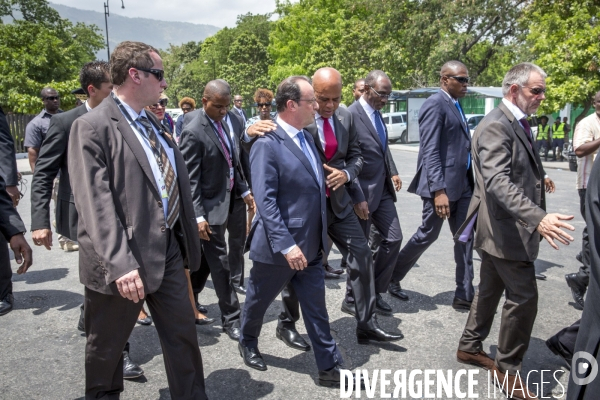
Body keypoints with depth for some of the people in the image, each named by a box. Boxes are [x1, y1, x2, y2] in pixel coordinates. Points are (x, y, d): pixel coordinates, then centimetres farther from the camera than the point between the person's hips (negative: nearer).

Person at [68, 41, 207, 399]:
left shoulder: (154, 124, 12)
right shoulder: (92, 127, -13)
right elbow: (96, 204, -20)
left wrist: (188, 241, 13)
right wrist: (120, 265, -27)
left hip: (169, 250, 7)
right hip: (123, 261, -6)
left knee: (184, 335, 13)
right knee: (107, 345, 16)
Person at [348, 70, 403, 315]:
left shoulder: (377, 113, 9)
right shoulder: (351, 115, -17)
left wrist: (391, 174, 9)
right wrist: (357, 198, -20)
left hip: (383, 190, 8)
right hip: (363, 193, -8)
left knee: (394, 239, 7)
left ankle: (375, 292, 22)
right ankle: (354, 296, 26)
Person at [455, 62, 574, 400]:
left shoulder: (517, 123, 14)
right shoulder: (496, 126, -18)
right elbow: (498, 182, -31)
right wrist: (538, 219, -40)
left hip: (505, 228, 10)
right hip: (506, 229, -10)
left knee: (491, 290, 18)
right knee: (524, 297, -2)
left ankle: (470, 347, 34)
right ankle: (508, 367, 16)